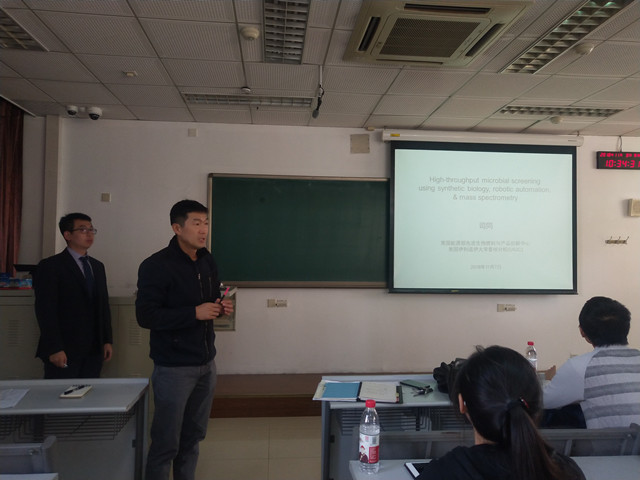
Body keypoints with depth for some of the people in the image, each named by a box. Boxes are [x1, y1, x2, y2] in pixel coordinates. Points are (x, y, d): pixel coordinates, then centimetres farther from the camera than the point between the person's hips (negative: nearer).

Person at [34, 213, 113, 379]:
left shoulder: (98, 266, 16)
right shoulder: (50, 266, -3)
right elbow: (46, 311, -10)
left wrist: (107, 340, 11)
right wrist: (54, 349, -15)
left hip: (94, 351, 5)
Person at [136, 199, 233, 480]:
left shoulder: (207, 261, 7)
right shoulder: (156, 266, -13)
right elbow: (145, 316, -18)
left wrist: (220, 308, -4)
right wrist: (194, 313, -23)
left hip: (206, 363, 6)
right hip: (173, 367, -6)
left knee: (193, 436, 16)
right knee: (166, 443, 4)